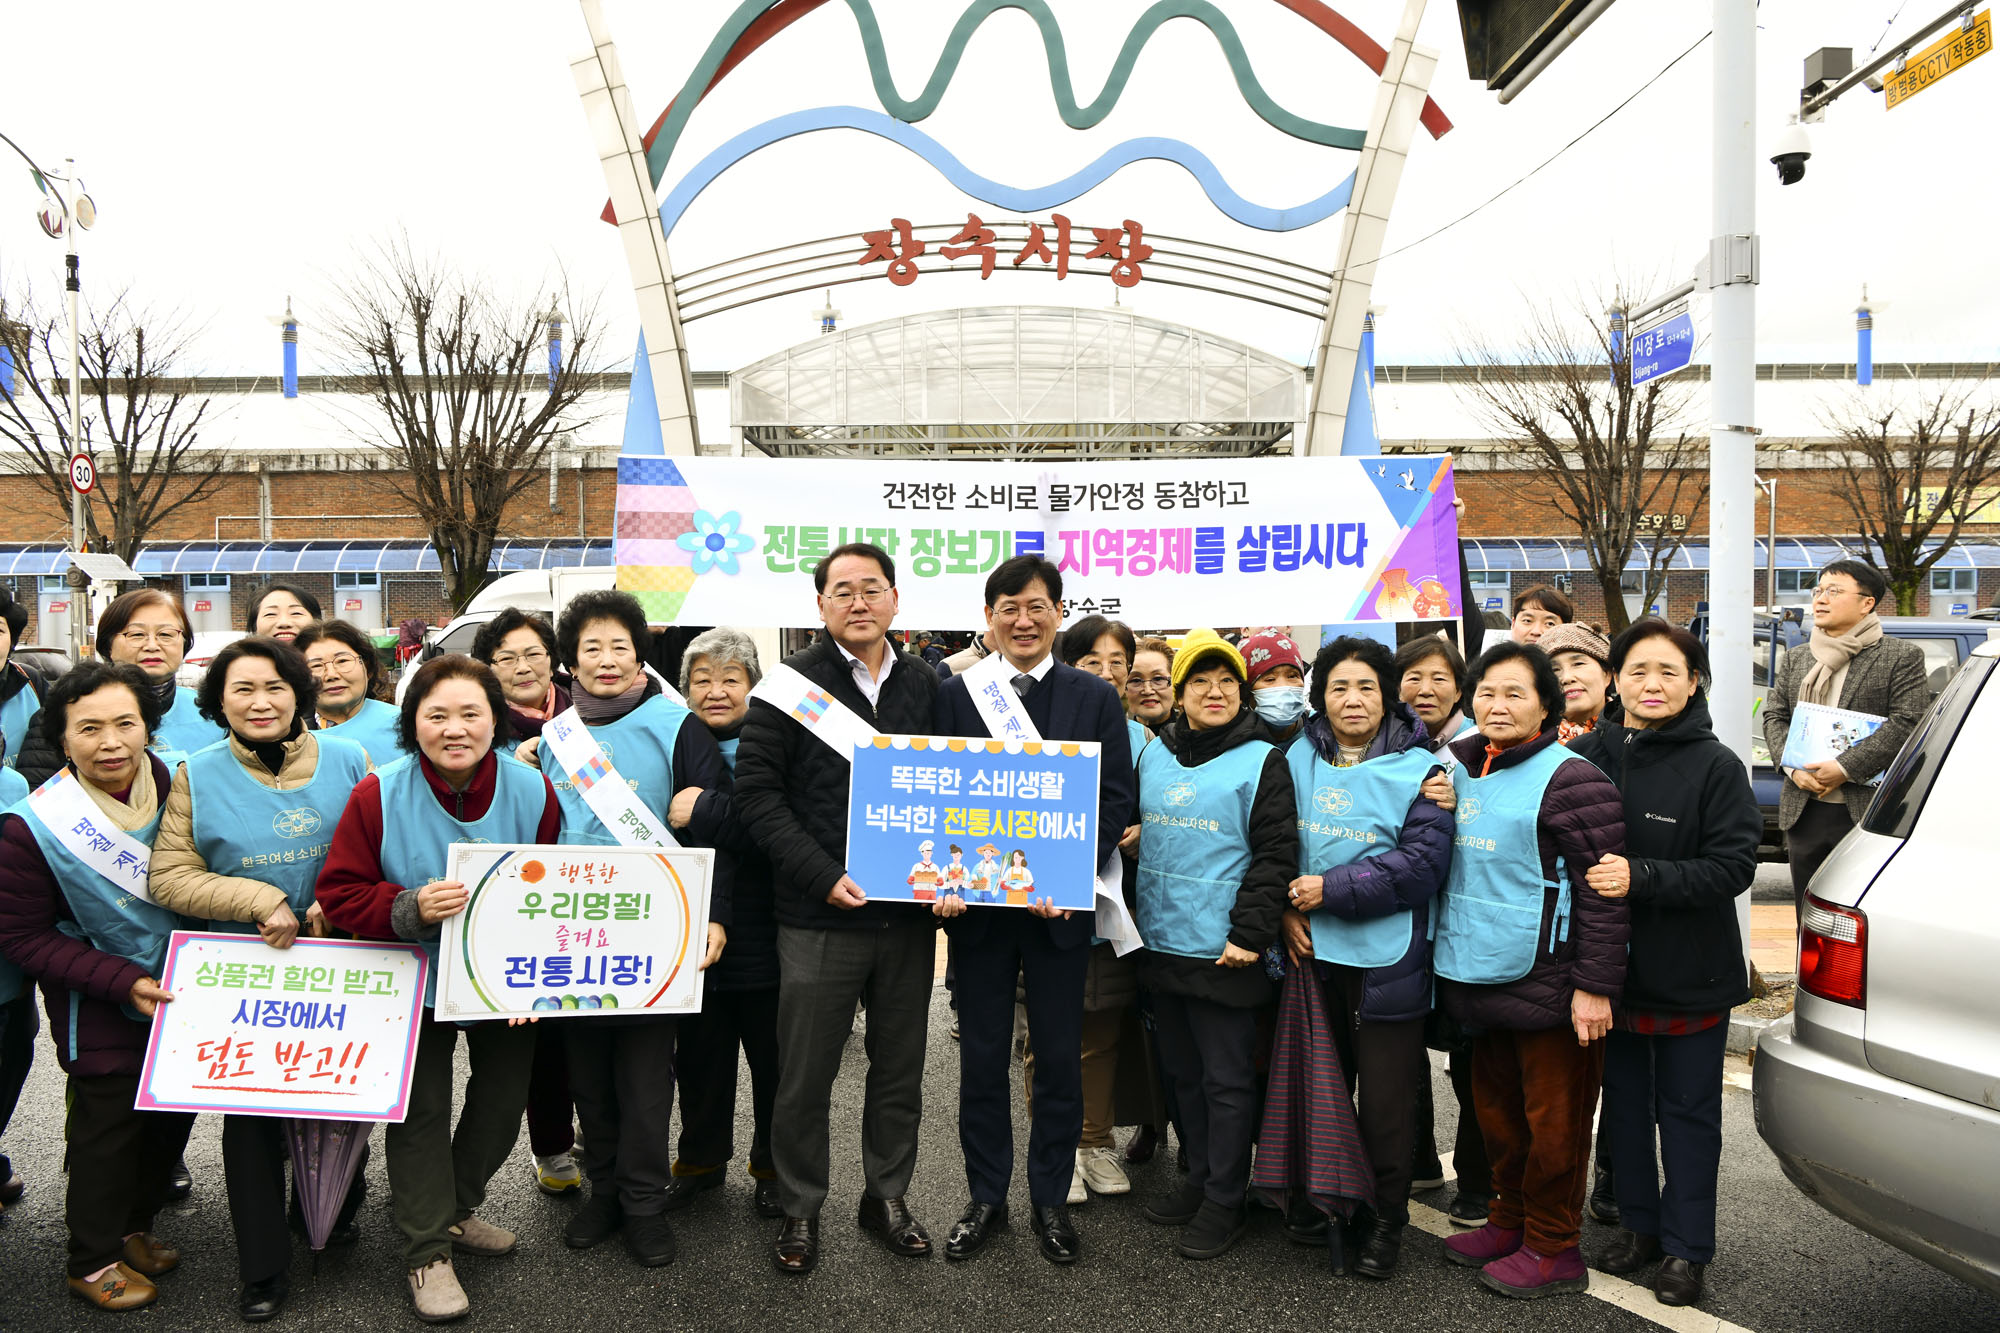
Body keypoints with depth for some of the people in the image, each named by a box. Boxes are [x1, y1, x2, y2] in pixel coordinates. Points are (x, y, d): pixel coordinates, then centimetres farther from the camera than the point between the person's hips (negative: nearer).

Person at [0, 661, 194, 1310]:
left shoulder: (173, 783, -10)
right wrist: (122, 982, -23)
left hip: (180, 989, 5)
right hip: (96, 1010, -5)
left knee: (174, 1112, 16)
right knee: (109, 1124, 6)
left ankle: (132, 1225, 40)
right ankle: (94, 1259, 29)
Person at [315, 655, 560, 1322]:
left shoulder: (532, 792, -13)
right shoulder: (378, 796, -18)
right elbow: (339, 893, -14)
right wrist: (412, 909, -32)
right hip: (413, 985, -2)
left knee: (503, 1099, 15)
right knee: (420, 1110, 5)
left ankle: (454, 1209, 41)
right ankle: (427, 1248, 22)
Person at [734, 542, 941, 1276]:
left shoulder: (926, 685, 7)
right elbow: (757, 789, -8)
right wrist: (825, 877, -15)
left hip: (909, 913, 3)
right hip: (819, 918, -3)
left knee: (900, 1071, 15)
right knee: (805, 1077, 8)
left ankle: (887, 1197, 33)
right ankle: (800, 1209, 26)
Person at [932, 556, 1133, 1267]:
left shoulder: (1096, 696, 2)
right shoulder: (956, 694, 4)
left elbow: (1116, 799, -2)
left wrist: (1068, 875, -15)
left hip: (1059, 904, 0)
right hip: (977, 904, 1)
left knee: (1059, 1057, 9)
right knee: (982, 1056, 10)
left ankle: (1051, 1201, 25)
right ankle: (986, 1199, 26)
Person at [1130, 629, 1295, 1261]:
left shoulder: (1262, 760, -7)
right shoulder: (1154, 753, 9)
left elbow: (1276, 855, -11)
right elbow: (1131, 833, 18)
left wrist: (1248, 935, -16)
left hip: (1221, 952, -6)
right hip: (1160, 943, 6)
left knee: (1226, 1079, 4)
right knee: (1183, 1072, 17)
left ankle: (1225, 1202, 17)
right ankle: (1199, 1179, 33)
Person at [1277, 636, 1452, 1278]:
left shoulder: (1416, 769, -6)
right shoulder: (1298, 759, 4)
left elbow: (1424, 862, -14)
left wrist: (1331, 889, -18)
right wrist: (1287, 908, -8)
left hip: (1386, 959, -3)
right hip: (1312, 951, 3)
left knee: (1385, 1097, 5)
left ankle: (1387, 1219, 22)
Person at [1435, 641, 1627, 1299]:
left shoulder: (1570, 780, -15)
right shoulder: (1462, 772, 10)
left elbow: (1602, 890, -17)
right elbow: (1443, 868, 24)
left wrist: (1595, 985, -19)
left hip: (1547, 987, -8)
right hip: (1481, 977, 8)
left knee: (1552, 1120, 4)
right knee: (1497, 1108, 19)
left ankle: (1553, 1248, 18)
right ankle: (1509, 1222, 34)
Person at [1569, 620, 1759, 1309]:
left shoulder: (1716, 767, -11)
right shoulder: (1585, 755, -4)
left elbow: (1732, 867, -16)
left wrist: (1640, 877, -26)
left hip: (1690, 974, -3)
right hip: (1610, 967, 3)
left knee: (1687, 1111, 10)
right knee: (1623, 1102, 17)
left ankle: (1686, 1247, 24)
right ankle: (1638, 1225, 34)